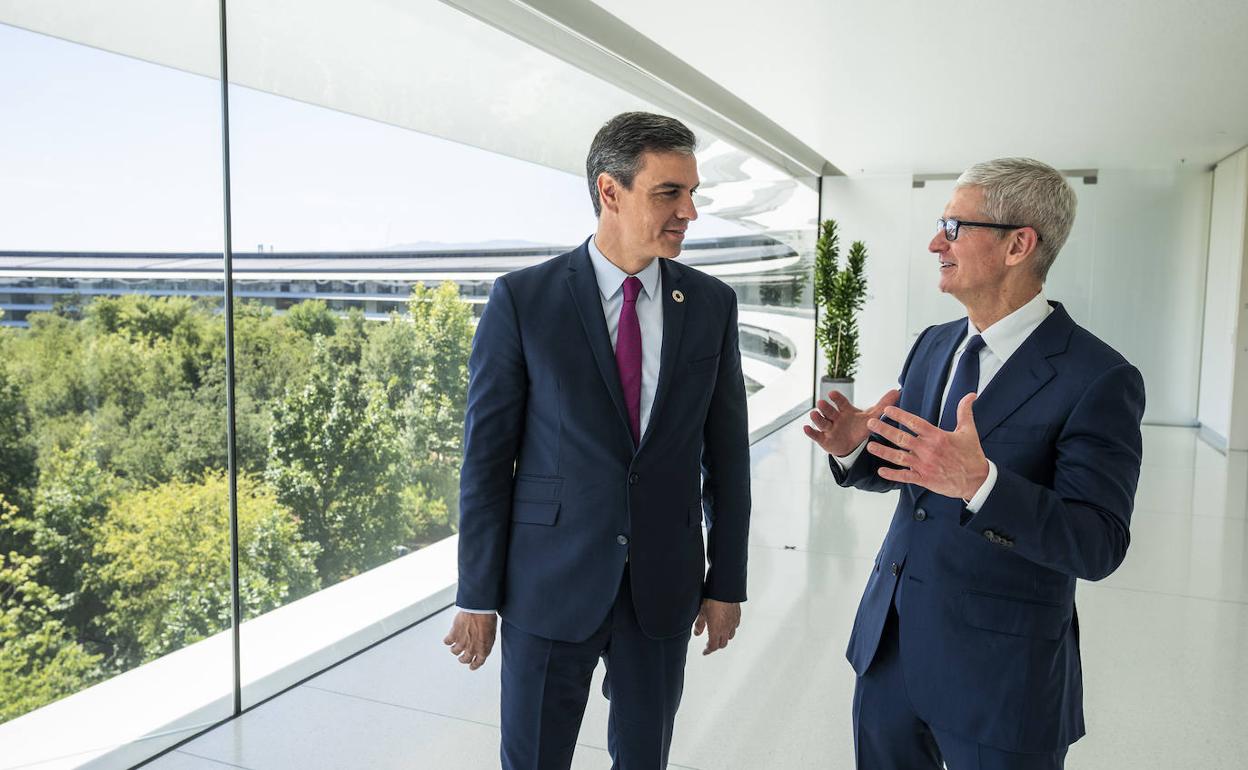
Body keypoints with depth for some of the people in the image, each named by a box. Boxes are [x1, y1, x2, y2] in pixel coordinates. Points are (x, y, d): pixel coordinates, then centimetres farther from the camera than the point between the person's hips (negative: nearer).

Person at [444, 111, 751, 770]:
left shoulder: (712, 305, 0)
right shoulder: (522, 299, -9)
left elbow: (726, 451, 5)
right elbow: (486, 455, -6)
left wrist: (727, 583, 6)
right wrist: (477, 595, -4)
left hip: (664, 585, 3)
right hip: (551, 582, -2)